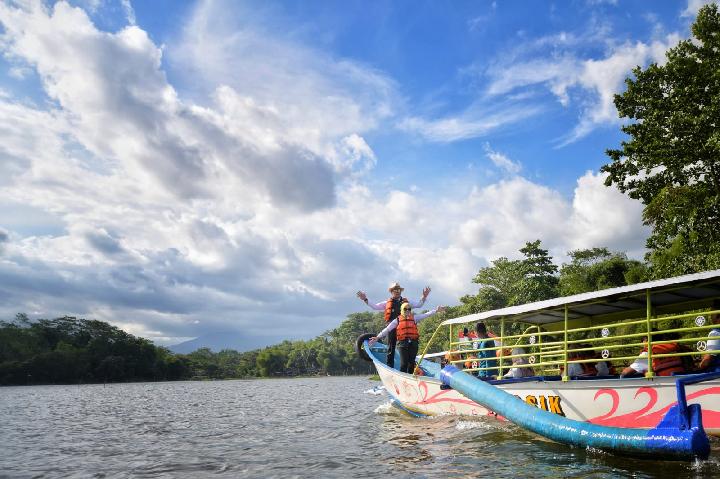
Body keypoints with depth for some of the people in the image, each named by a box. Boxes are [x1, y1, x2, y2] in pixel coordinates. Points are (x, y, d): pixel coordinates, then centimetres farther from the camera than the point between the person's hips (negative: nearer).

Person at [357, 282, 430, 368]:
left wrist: (424, 297, -1)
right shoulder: (387, 303, 12)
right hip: (392, 328, -1)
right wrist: (365, 300, 3)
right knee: (391, 349, 3)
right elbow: (375, 306, 11)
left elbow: (419, 304, 13)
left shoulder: (406, 302, 15)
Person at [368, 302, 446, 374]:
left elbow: (425, 315, 9)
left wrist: (436, 310, 1)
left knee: (411, 363, 4)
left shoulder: (414, 318, 14)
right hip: (402, 343, -2)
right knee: (404, 363, -8)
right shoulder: (397, 320, 9)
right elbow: (387, 329, 6)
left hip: (413, 343, 2)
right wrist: (378, 337, -1)